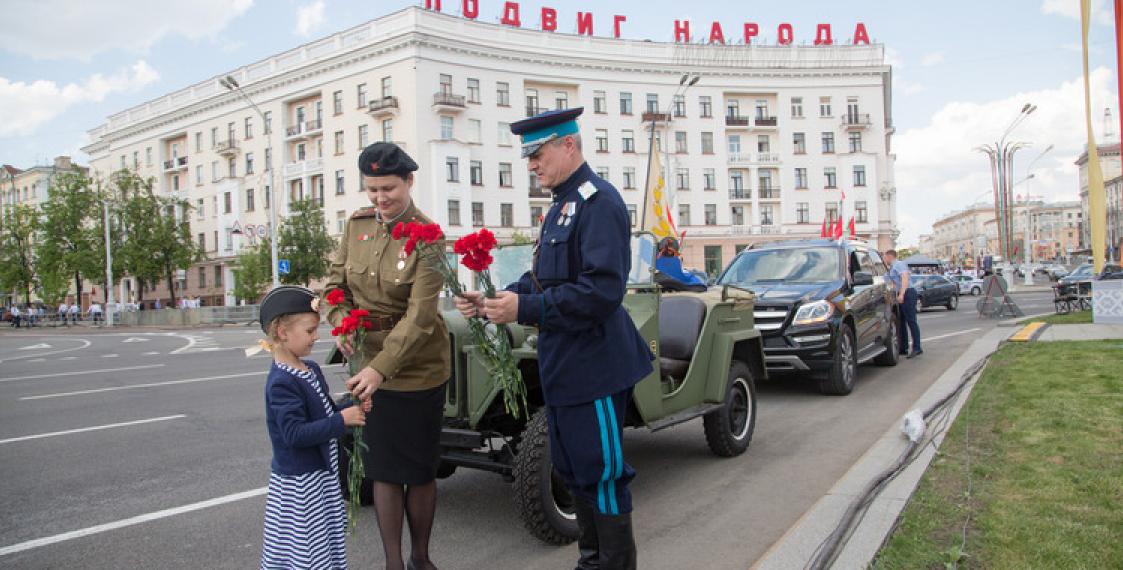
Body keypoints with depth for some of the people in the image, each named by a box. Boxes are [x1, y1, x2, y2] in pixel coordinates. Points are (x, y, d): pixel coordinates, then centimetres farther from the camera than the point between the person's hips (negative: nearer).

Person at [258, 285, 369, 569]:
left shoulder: (312, 369, 6)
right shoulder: (281, 382, -22)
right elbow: (294, 434, -27)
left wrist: (353, 409, -1)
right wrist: (342, 421, -25)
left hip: (322, 473, 9)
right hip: (298, 482, -9)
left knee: (326, 546, 18)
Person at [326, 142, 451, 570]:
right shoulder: (357, 225, 0)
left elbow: (420, 315, -24)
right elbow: (336, 281, 11)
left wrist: (381, 368, -32)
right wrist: (340, 322, -10)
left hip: (417, 367, -4)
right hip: (370, 364, 4)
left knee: (420, 469, 9)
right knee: (383, 469, 12)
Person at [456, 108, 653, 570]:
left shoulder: (599, 202, -15)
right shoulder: (560, 207, 15)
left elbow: (602, 290, -26)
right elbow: (540, 280, 16)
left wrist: (525, 310, -25)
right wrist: (492, 302, 1)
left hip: (593, 362, -10)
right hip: (562, 362, 10)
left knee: (601, 470, 1)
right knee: (571, 466, 18)